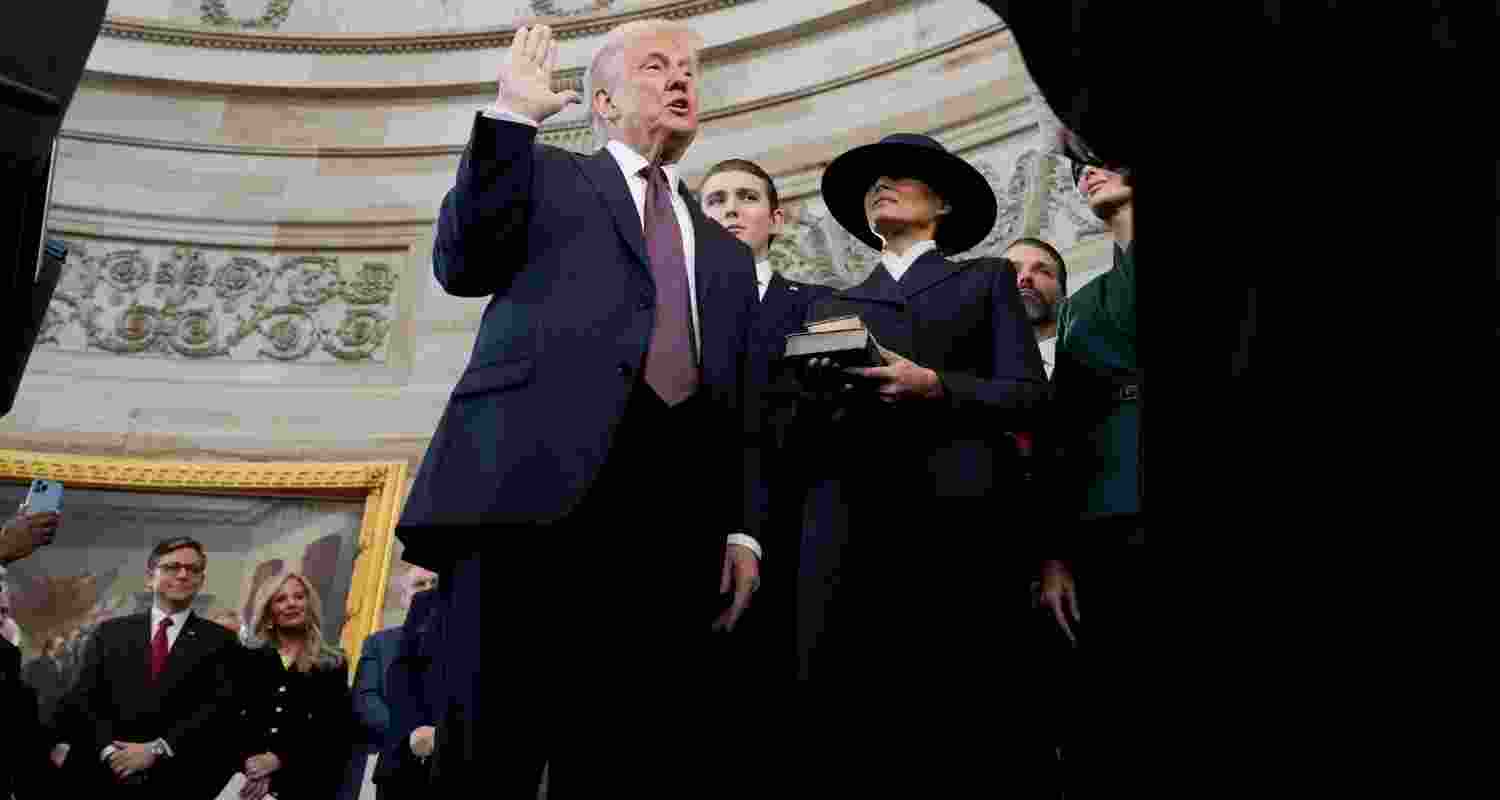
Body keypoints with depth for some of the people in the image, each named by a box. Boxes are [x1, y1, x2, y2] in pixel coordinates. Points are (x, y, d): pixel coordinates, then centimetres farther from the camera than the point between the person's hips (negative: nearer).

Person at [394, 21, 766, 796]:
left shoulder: (727, 255, 30)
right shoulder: (547, 175, 22)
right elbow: (462, 264, 3)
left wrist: (740, 530, 8)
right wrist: (512, 114, 1)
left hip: (669, 526, 3)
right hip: (533, 482, -3)